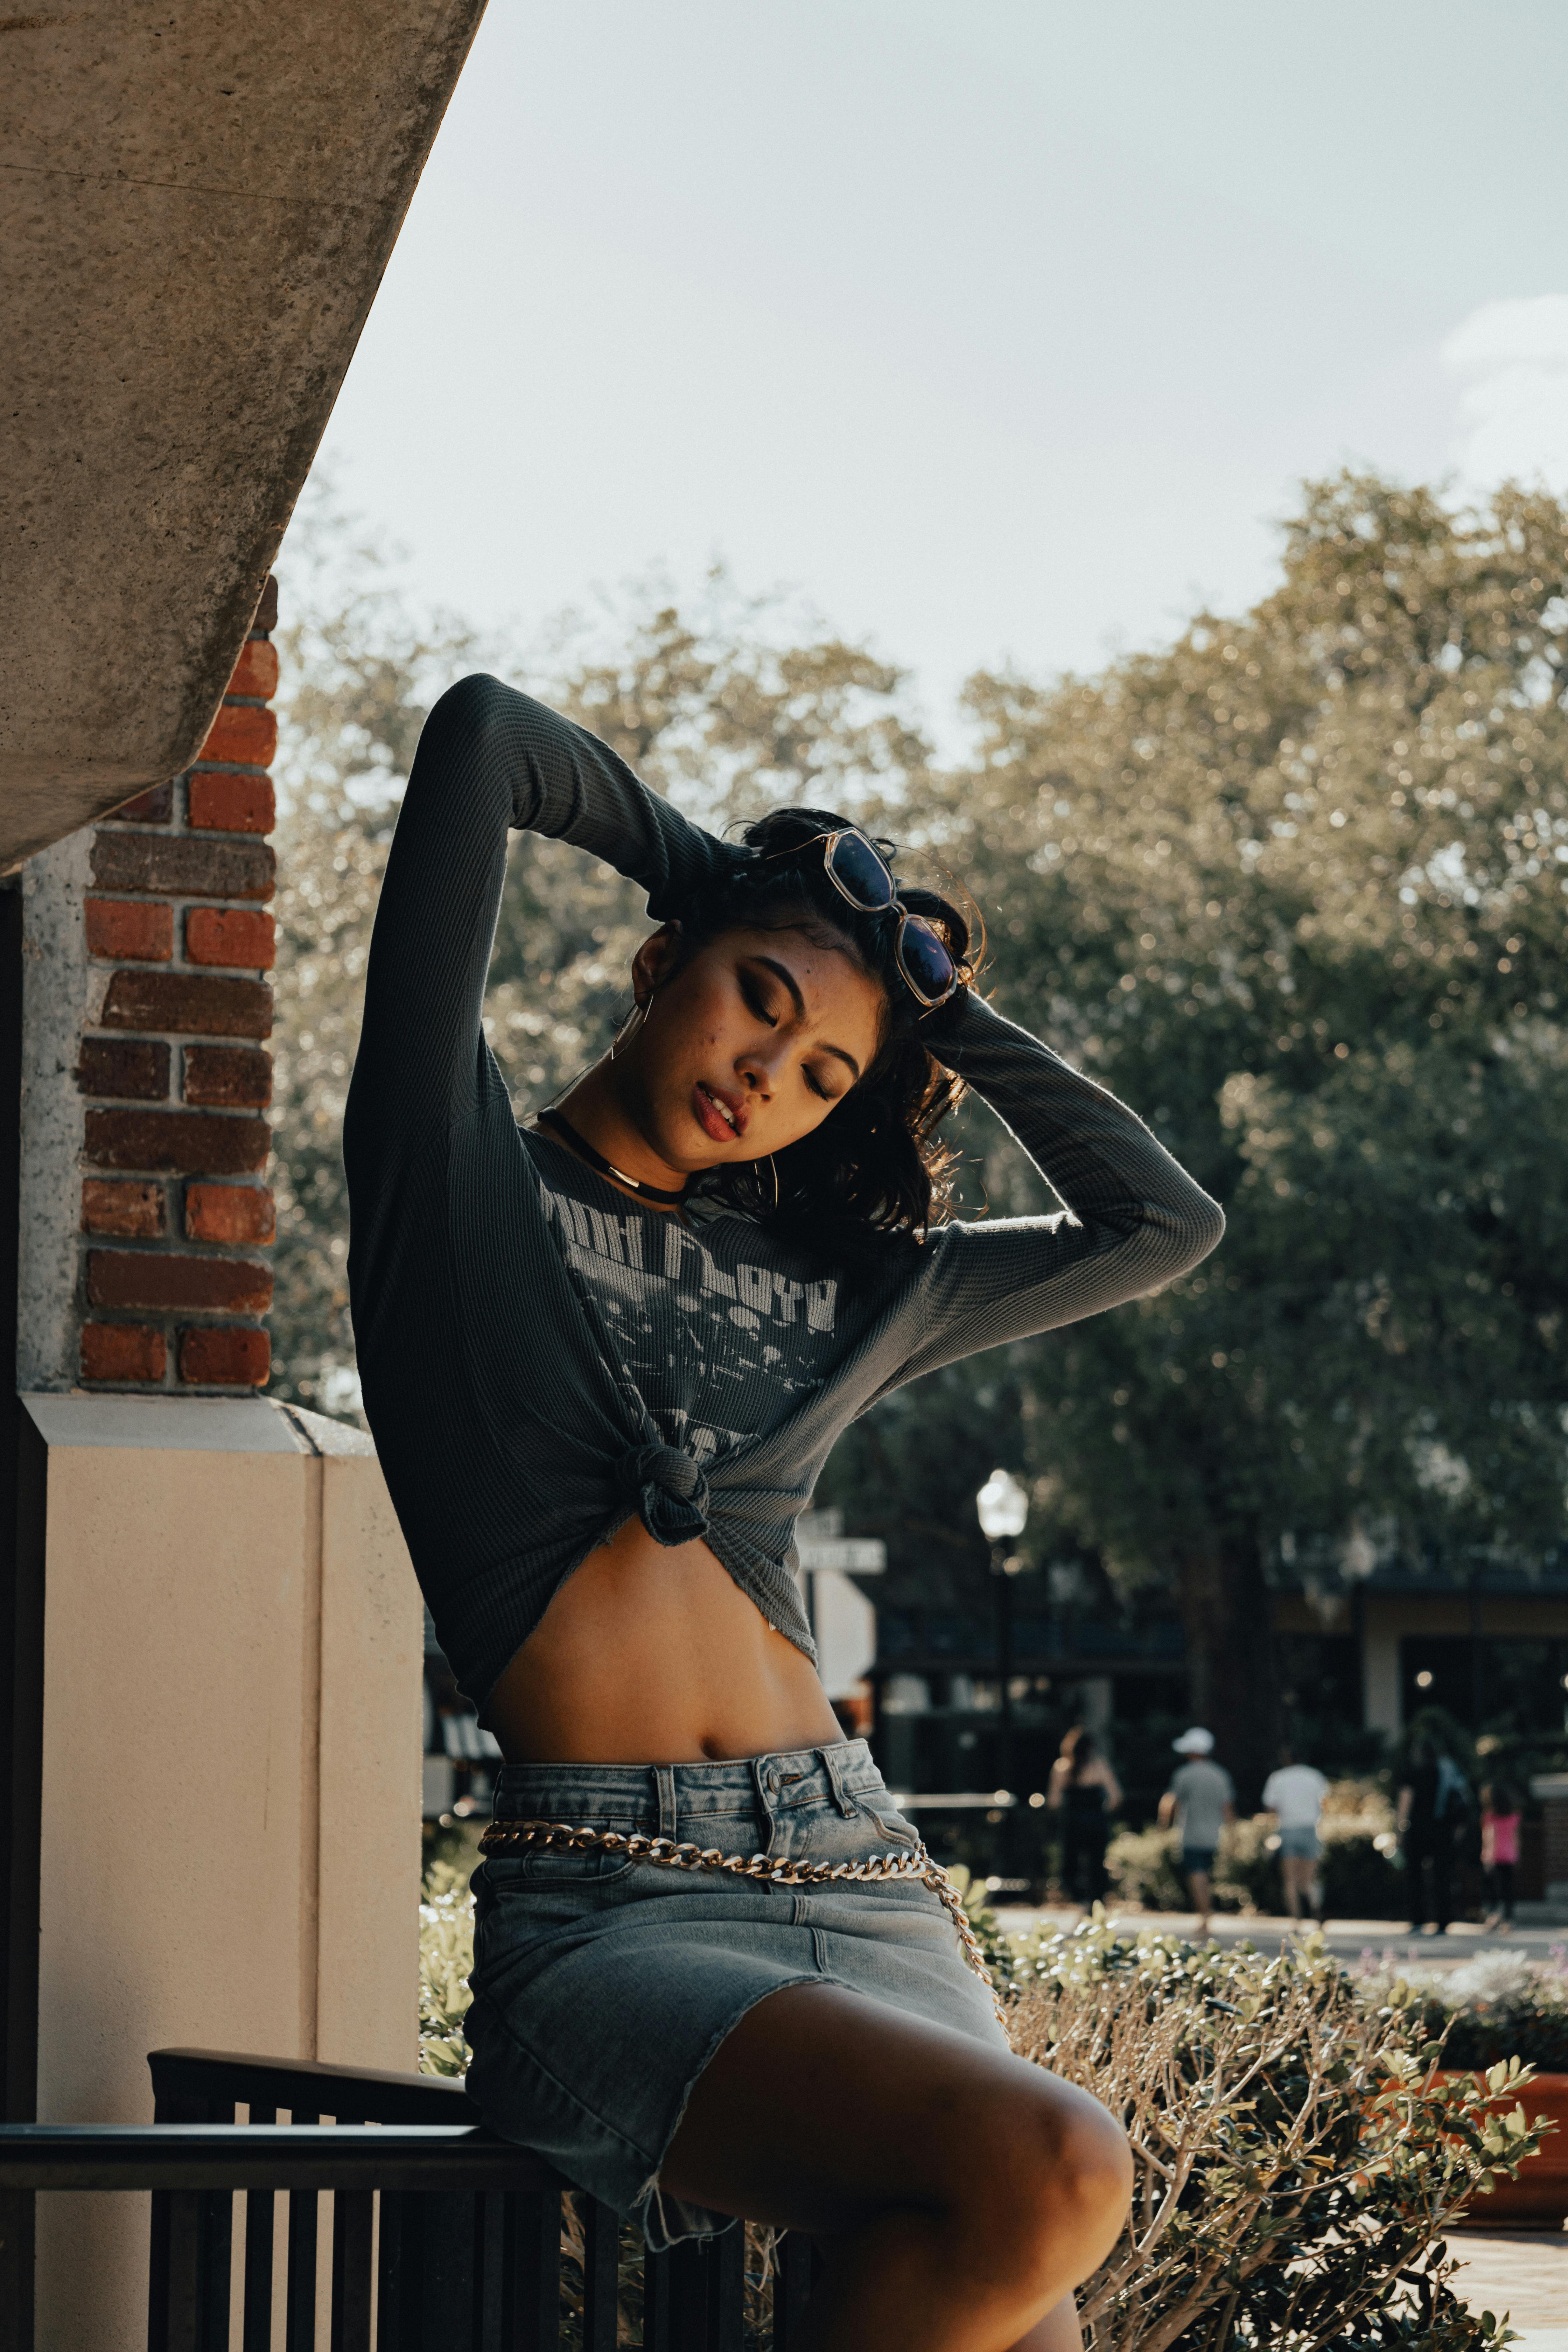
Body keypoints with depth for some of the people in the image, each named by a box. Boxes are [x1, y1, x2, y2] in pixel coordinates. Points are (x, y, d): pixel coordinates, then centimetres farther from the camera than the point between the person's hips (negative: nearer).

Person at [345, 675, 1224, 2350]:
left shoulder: (836, 1285, 21)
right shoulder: (467, 1176, 8)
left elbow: (1166, 1225, 27)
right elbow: (481, 737, 1)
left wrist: (950, 1013, 22)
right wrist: (710, 868, 18)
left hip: (868, 1897, 6)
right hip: (607, 1914, -5)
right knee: (1046, 2170, -30)